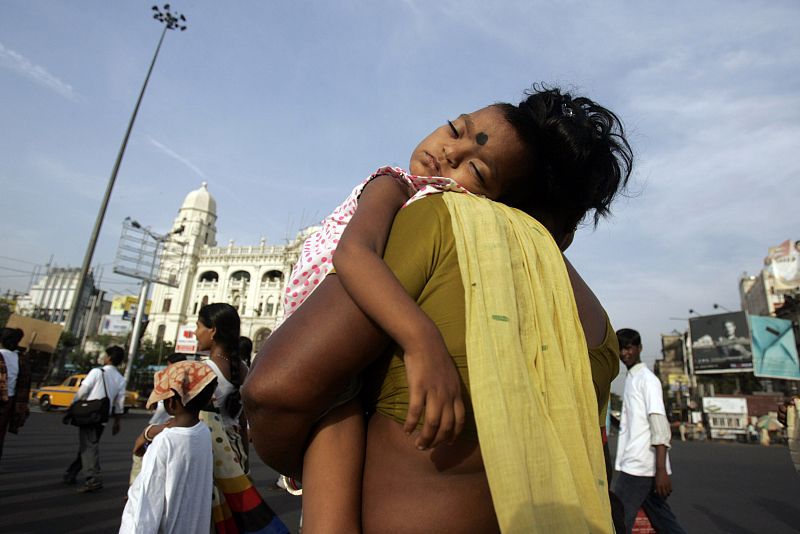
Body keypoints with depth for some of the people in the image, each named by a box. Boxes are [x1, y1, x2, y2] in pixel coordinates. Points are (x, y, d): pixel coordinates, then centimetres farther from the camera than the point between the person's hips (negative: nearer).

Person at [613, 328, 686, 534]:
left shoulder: (647, 379, -8)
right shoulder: (631, 379, 17)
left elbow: (660, 426, -16)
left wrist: (661, 469, -22)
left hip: (639, 467, -9)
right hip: (634, 465, 9)